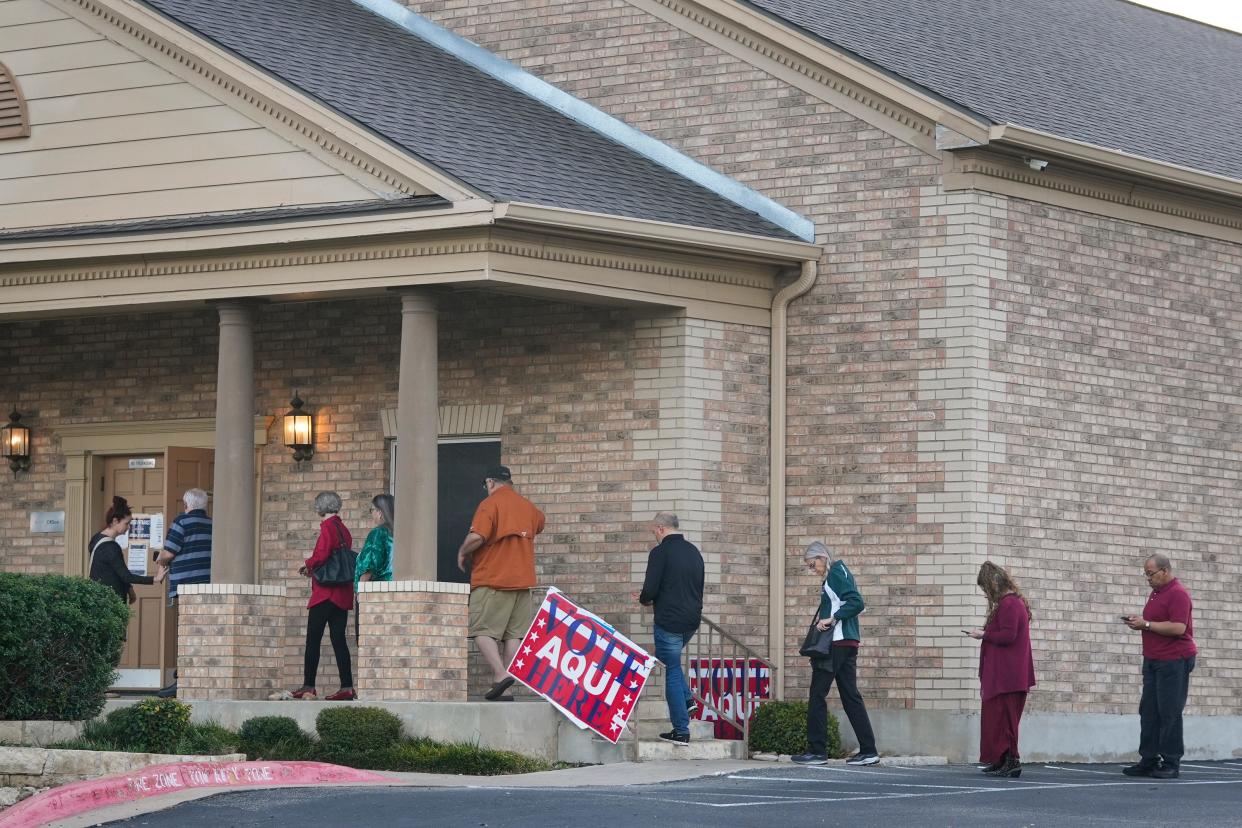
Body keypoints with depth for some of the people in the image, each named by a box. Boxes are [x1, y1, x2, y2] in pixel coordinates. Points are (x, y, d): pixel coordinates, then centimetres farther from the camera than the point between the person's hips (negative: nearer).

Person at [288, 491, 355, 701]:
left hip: (326, 593, -8)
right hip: (343, 594, 8)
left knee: (313, 639, -3)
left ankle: (308, 686, -4)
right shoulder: (344, 530, 15)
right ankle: (347, 687, 0)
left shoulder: (328, 527, -10)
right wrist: (314, 569, 19)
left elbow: (321, 556, -21)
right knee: (338, 639, 6)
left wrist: (307, 565, -2)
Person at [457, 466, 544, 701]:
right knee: (514, 634, 5)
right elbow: (539, 524, 36)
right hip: (523, 579, 6)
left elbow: (477, 537, -20)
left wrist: (463, 552, -3)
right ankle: (504, 689, 2)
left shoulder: (490, 504, -8)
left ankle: (500, 674, -22)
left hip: (492, 579, -6)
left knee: (482, 630, -3)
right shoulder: (527, 506, 13)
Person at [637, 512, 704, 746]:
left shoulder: (660, 553, -11)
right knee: (669, 660, 29)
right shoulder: (694, 552, 12)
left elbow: (650, 590, -16)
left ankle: (681, 730, 1)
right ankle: (687, 699, 14)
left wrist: (644, 600, 8)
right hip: (692, 621, 7)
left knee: (672, 672, 0)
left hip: (669, 620, -7)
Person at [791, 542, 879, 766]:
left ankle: (817, 751, -4)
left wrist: (831, 619, -20)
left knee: (817, 695, -5)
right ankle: (868, 751, 5)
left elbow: (856, 603, -20)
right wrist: (824, 617, 10)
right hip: (848, 642, 10)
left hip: (836, 643, -10)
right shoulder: (839, 573, 20)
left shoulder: (836, 573, -9)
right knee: (850, 696, 8)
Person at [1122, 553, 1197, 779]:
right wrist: (1138, 623, 7)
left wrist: (1146, 624, -18)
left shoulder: (1178, 594, -13)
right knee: (1149, 712, 6)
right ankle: (1148, 761, 9)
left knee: (1169, 714, -6)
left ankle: (1171, 763, -2)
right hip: (1153, 659, 9)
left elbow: (1178, 627, -23)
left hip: (1174, 661, -9)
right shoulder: (1156, 593, 17)